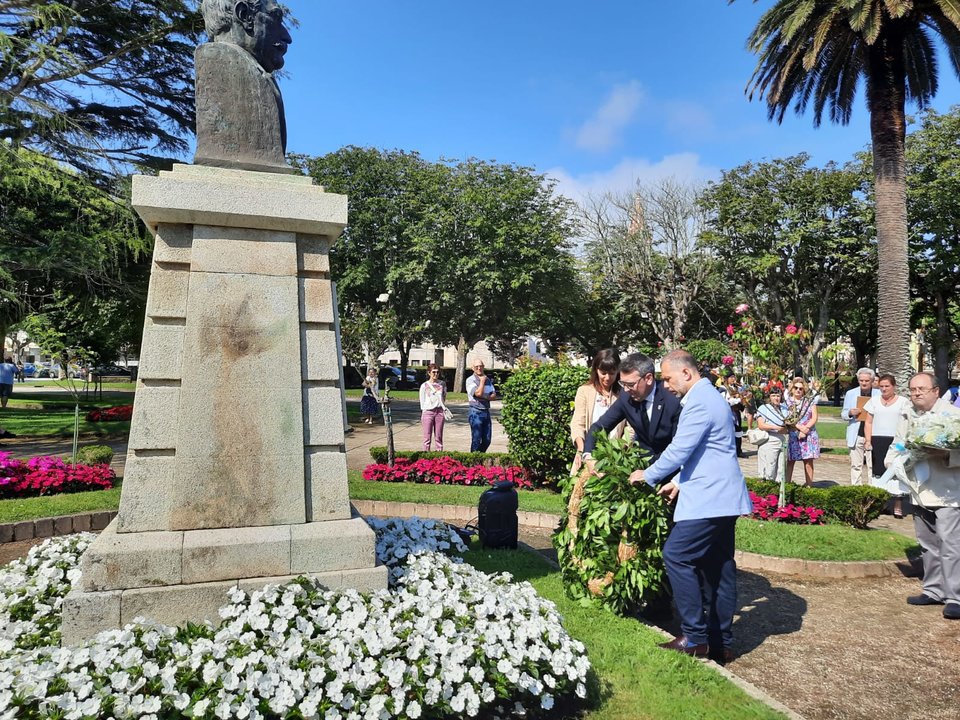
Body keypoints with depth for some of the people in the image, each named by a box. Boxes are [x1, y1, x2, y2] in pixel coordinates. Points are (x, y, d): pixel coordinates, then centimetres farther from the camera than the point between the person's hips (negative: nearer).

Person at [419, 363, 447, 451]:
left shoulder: (442, 384, 9)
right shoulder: (424, 386, 2)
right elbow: (422, 401, 5)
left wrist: (444, 409, 8)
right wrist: (422, 416, 1)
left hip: (439, 411, 2)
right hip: (428, 412, -2)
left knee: (439, 437, 5)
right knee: (427, 437, -3)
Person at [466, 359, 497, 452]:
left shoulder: (488, 380, 15)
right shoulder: (470, 380, -6)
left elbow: (494, 395, 9)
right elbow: (478, 393, -20)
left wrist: (485, 397, -10)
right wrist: (482, 380, -9)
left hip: (486, 411, 6)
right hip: (476, 412, -6)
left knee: (487, 439, 9)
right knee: (476, 439, -5)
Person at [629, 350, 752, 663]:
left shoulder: (699, 402, -17)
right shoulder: (709, 397, 17)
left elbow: (678, 450, -18)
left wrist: (648, 476, -3)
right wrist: (679, 481, 19)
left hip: (707, 499, -11)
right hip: (722, 496, 11)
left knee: (676, 556, -6)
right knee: (719, 567, 13)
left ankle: (695, 637, 2)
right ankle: (721, 642, 21)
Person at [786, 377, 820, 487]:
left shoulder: (810, 401, 9)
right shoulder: (787, 402, 6)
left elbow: (815, 417, 2)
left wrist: (806, 429, -10)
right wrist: (800, 427, -14)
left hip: (809, 435, 1)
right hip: (792, 435, -1)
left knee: (808, 462, 0)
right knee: (790, 461, -1)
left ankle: (809, 485, 3)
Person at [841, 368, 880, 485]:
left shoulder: (879, 394, 3)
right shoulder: (850, 393, 9)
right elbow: (843, 414, 12)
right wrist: (850, 413, -10)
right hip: (856, 435, 1)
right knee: (856, 465, 5)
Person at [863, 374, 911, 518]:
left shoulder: (903, 402, 5)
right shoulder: (874, 401, 12)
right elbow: (868, 422, 11)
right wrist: (868, 440, 0)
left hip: (896, 441, -2)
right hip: (878, 441, 2)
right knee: (878, 472, 5)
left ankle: (898, 506, 2)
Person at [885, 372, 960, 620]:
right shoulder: (906, 416, 14)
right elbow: (897, 445, 24)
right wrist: (891, 462, 8)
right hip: (919, 491, 7)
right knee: (928, 544, 15)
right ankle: (934, 590, 25)